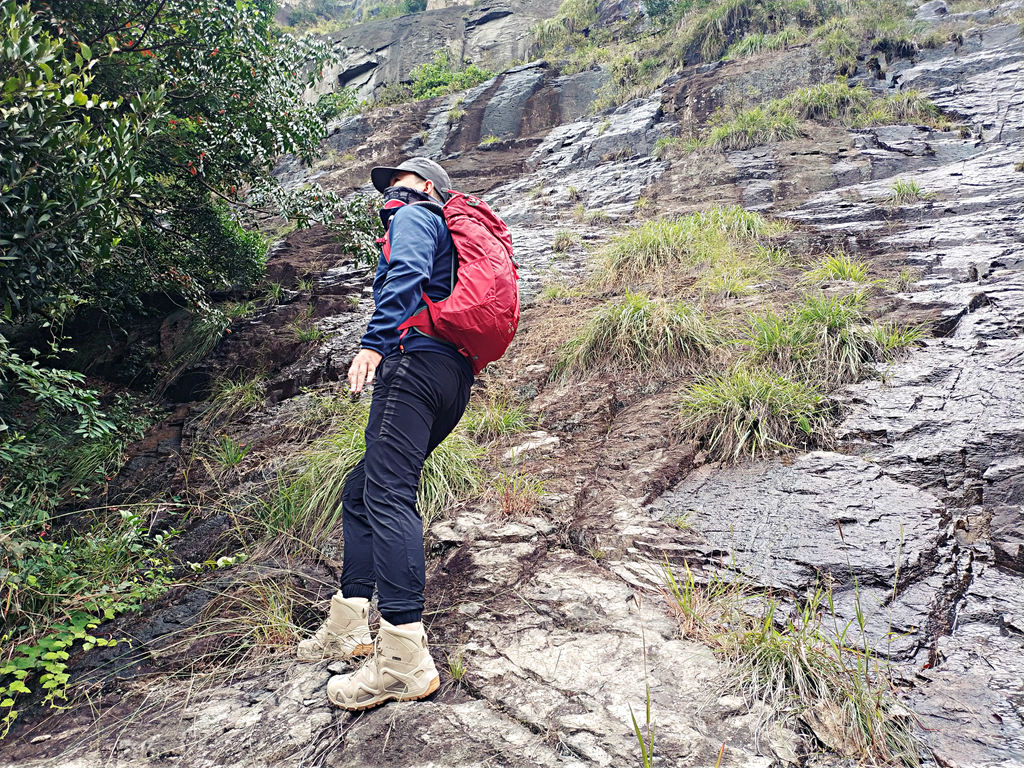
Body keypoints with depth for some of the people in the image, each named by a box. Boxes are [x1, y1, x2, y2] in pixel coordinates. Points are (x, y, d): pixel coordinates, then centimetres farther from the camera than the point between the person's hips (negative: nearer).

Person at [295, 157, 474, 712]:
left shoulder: (414, 217, 10)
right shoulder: (449, 240, 38)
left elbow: (407, 273, -12)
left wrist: (374, 342, -22)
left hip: (417, 359, -10)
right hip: (454, 379, 10)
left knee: (388, 496, -21)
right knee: (360, 494, 13)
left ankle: (404, 658, -27)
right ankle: (347, 628, 14)